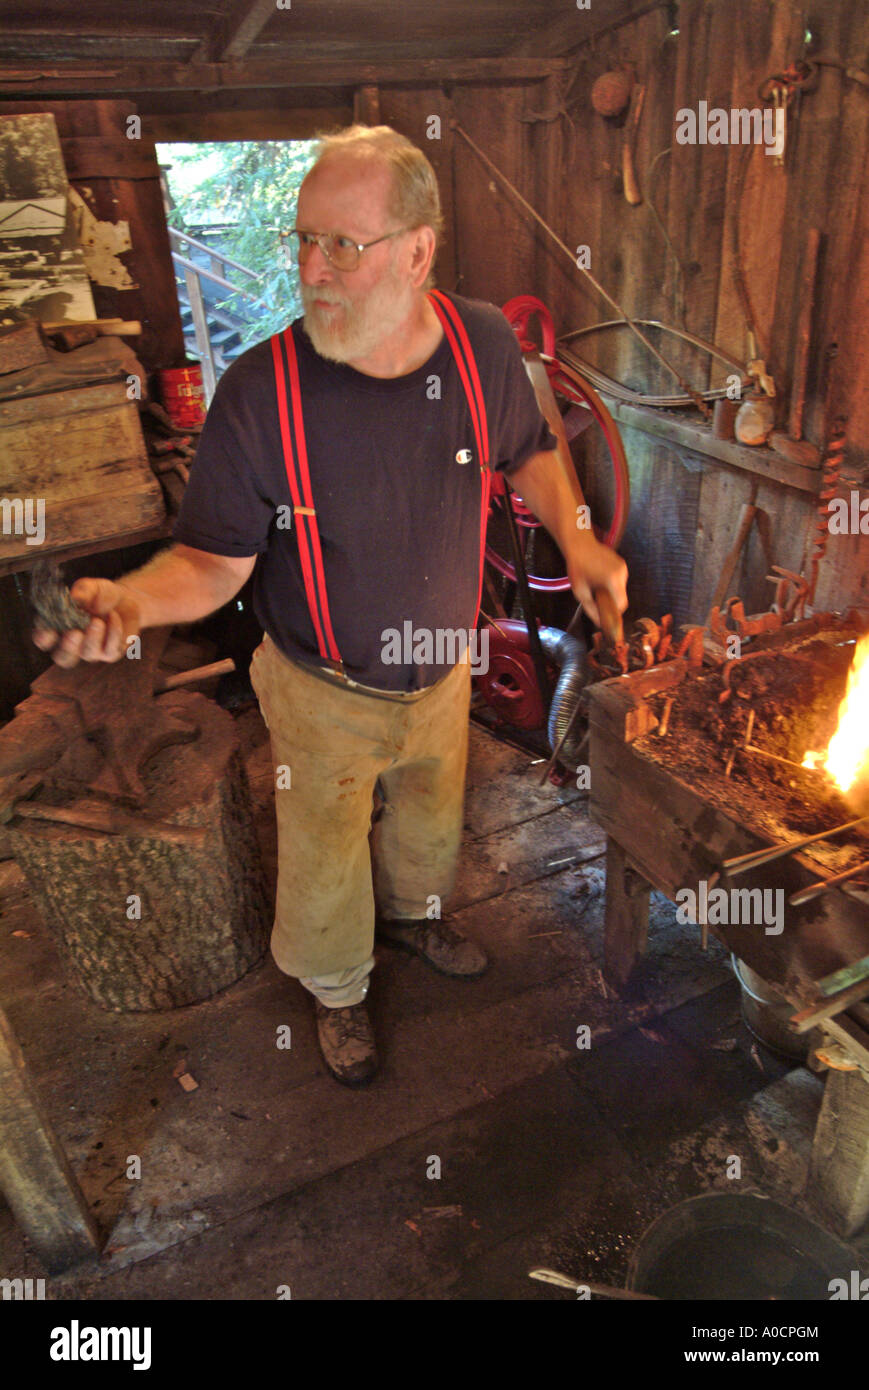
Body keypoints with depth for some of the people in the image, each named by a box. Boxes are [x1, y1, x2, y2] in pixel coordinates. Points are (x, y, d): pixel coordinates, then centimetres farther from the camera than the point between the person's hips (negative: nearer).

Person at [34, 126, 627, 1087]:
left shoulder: (483, 344, -13)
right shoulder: (259, 391, -25)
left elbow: (528, 452, 7)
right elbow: (213, 560, -18)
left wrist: (574, 538, -5)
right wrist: (128, 600, -37)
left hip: (443, 674, 4)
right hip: (325, 695, -3)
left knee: (431, 819, 29)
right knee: (325, 864, 17)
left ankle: (413, 913, 64)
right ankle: (336, 990, 50)